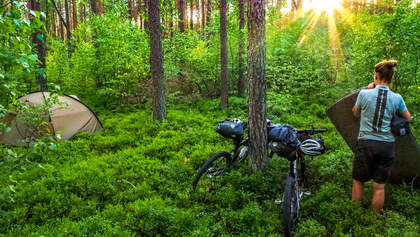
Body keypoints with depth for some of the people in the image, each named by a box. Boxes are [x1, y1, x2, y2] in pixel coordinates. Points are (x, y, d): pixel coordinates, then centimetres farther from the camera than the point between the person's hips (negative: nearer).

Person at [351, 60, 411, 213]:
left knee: (358, 181, 14)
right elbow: (408, 118, 13)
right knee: (379, 186, 9)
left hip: (366, 143, -2)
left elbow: (355, 113, 11)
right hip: (387, 145, 2)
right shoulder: (396, 98, -2)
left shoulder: (365, 94, -8)